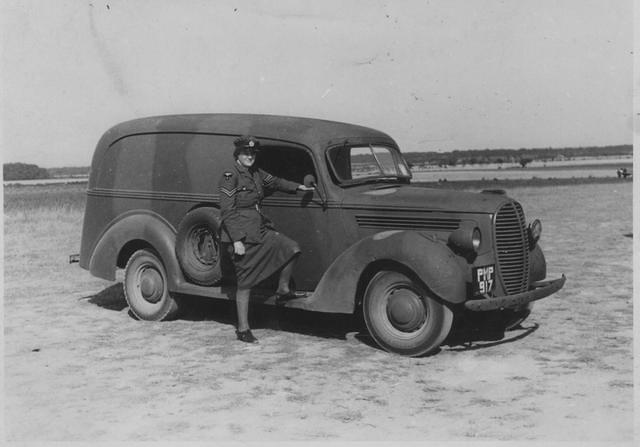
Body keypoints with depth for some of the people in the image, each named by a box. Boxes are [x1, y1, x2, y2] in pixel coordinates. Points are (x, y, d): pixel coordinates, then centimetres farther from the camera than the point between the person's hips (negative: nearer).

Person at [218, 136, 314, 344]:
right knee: (245, 282, -2)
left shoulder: (255, 172, 10)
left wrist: (297, 187, 20)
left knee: (291, 248, -5)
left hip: (260, 229, 8)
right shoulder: (230, 177, -13)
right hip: (240, 234, -8)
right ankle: (243, 330, 10)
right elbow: (227, 211, -17)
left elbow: (274, 182, 29)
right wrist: (237, 240, -21)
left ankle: (283, 290, 16)